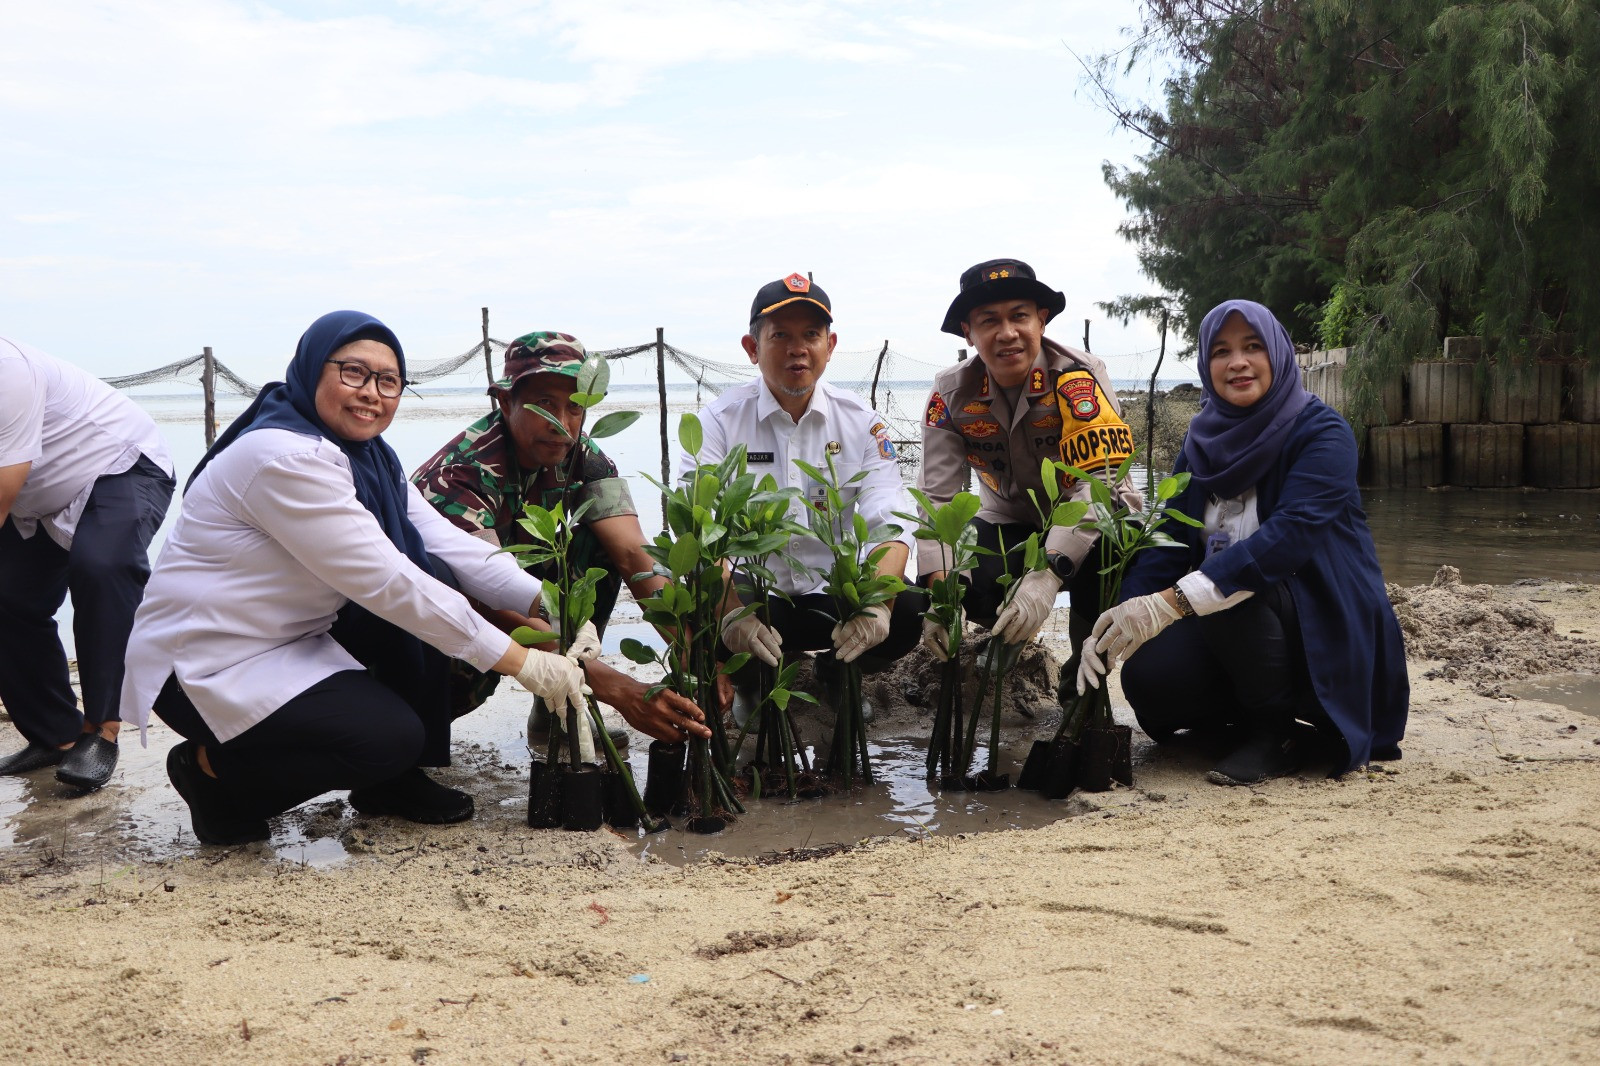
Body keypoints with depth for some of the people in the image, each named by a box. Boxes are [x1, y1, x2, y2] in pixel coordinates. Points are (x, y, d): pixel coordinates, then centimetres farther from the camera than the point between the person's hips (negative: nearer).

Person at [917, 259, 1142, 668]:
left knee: (1102, 559, -37)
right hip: (1009, 525, 3)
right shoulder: (952, 392, -11)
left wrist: (1047, 576, -44)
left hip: (1087, 527, -3)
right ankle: (1011, 639, 10)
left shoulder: (1078, 378, -23)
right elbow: (937, 495, -16)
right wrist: (937, 590, -32)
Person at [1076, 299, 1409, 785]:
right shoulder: (1203, 443, 4)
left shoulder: (1322, 432, -14)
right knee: (1148, 676, -21)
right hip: (1245, 624, 5)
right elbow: (1166, 542, -4)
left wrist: (1172, 602, -41)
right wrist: (1117, 624, -23)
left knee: (1231, 587, -33)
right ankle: (1251, 714, 8)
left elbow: (1293, 532, -31)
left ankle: (1277, 733, -11)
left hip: (1327, 625, -5)